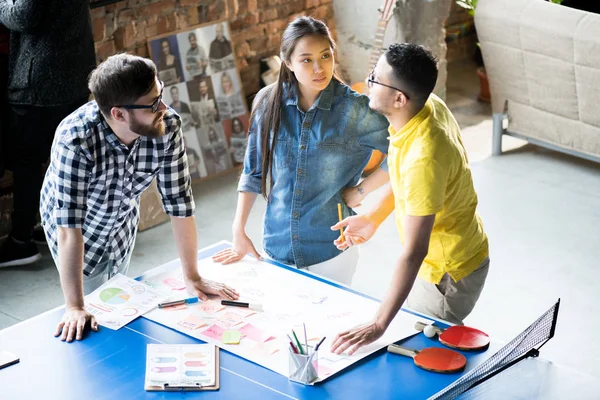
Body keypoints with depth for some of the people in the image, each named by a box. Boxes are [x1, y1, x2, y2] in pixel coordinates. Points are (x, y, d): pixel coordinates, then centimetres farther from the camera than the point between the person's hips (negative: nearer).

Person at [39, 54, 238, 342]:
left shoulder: (168, 127, -31)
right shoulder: (75, 140, -42)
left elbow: (179, 203, -22)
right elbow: (69, 228, -40)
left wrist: (192, 278, -15)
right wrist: (75, 308, -38)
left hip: (123, 220, 4)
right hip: (81, 229, -4)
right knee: (94, 309, 7)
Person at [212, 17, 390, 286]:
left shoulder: (353, 108, -12)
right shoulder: (269, 102, -3)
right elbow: (253, 171, 5)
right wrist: (239, 231, 4)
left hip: (331, 250, -2)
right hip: (277, 246, 2)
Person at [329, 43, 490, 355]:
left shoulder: (423, 159, -38)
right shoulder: (430, 106, -10)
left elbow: (414, 252, -38)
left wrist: (378, 325, -37)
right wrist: (373, 218, 6)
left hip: (447, 274, -9)